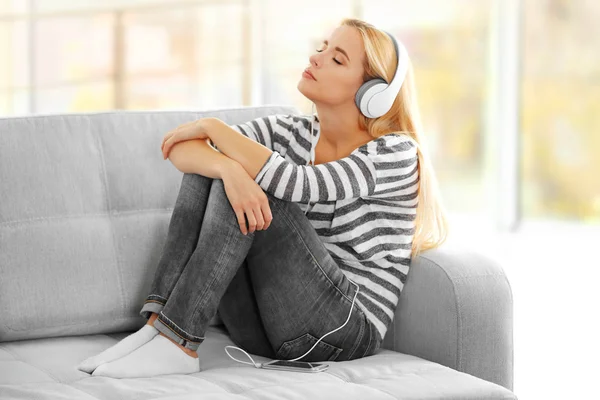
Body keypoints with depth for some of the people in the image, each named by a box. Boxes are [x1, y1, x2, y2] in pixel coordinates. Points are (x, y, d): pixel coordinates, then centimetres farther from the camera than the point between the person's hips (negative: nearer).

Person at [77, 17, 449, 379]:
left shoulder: (396, 153, -8)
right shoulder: (290, 132, 8)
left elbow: (296, 184, -25)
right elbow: (180, 148, -6)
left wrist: (213, 126, -12)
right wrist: (229, 169, -30)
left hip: (346, 331, -6)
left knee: (258, 190, -24)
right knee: (209, 164, -10)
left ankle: (177, 344, -24)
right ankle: (158, 324, -20)